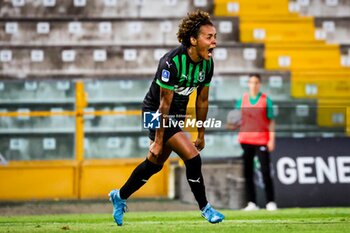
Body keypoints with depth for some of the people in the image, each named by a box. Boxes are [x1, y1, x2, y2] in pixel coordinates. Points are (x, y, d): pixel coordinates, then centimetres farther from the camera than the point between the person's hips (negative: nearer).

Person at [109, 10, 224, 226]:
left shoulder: (207, 63, -7)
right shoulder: (172, 62, -29)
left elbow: (202, 101, 5)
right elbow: (164, 104, -24)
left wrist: (201, 134, 10)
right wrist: (158, 140, -20)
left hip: (177, 115, 8)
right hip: (156, 113, -8)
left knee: (155, 164, 20)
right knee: (192, 157, -18)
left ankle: (120, 197, 40)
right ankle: (205, 208, -2)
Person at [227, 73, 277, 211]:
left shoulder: (266, 100, 2)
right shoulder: (242, 99, 9)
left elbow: (271, 121, 1)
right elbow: (240, 120, 14)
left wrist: (272, 139, -7)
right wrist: (234, 125, -7)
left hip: (262, 140, -3)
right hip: (245, 140, 3)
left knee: (265, 171, -6)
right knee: (247, 172, 3)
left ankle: (270, 202, 0)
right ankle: (251, 203, 7)